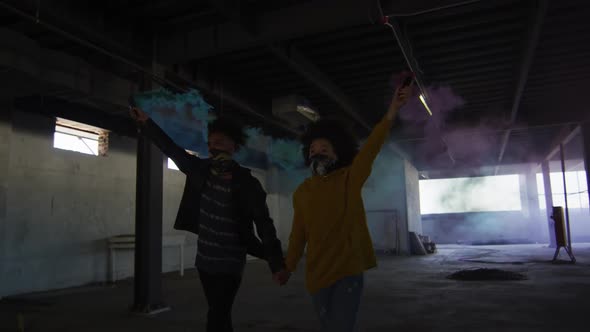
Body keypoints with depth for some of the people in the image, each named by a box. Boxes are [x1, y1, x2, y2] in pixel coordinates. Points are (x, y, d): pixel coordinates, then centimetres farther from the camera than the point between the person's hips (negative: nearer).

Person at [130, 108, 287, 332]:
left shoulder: (246, 183, -16)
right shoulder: (201, 169, -2)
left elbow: (264, 224, -16)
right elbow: (172, 150, 8)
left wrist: (276, 263, -20)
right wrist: (146, 123, 8)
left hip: (230, 265, -5)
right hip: (204, 260, 6)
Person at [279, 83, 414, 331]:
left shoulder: (350, 179, -5)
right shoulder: (302, 192, 4)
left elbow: (372, 146, -18)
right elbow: (298, 233, 11)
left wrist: (393, 109, -29)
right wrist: (289, 265, 16)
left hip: (349, 269, -3)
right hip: (317, 274, 3)